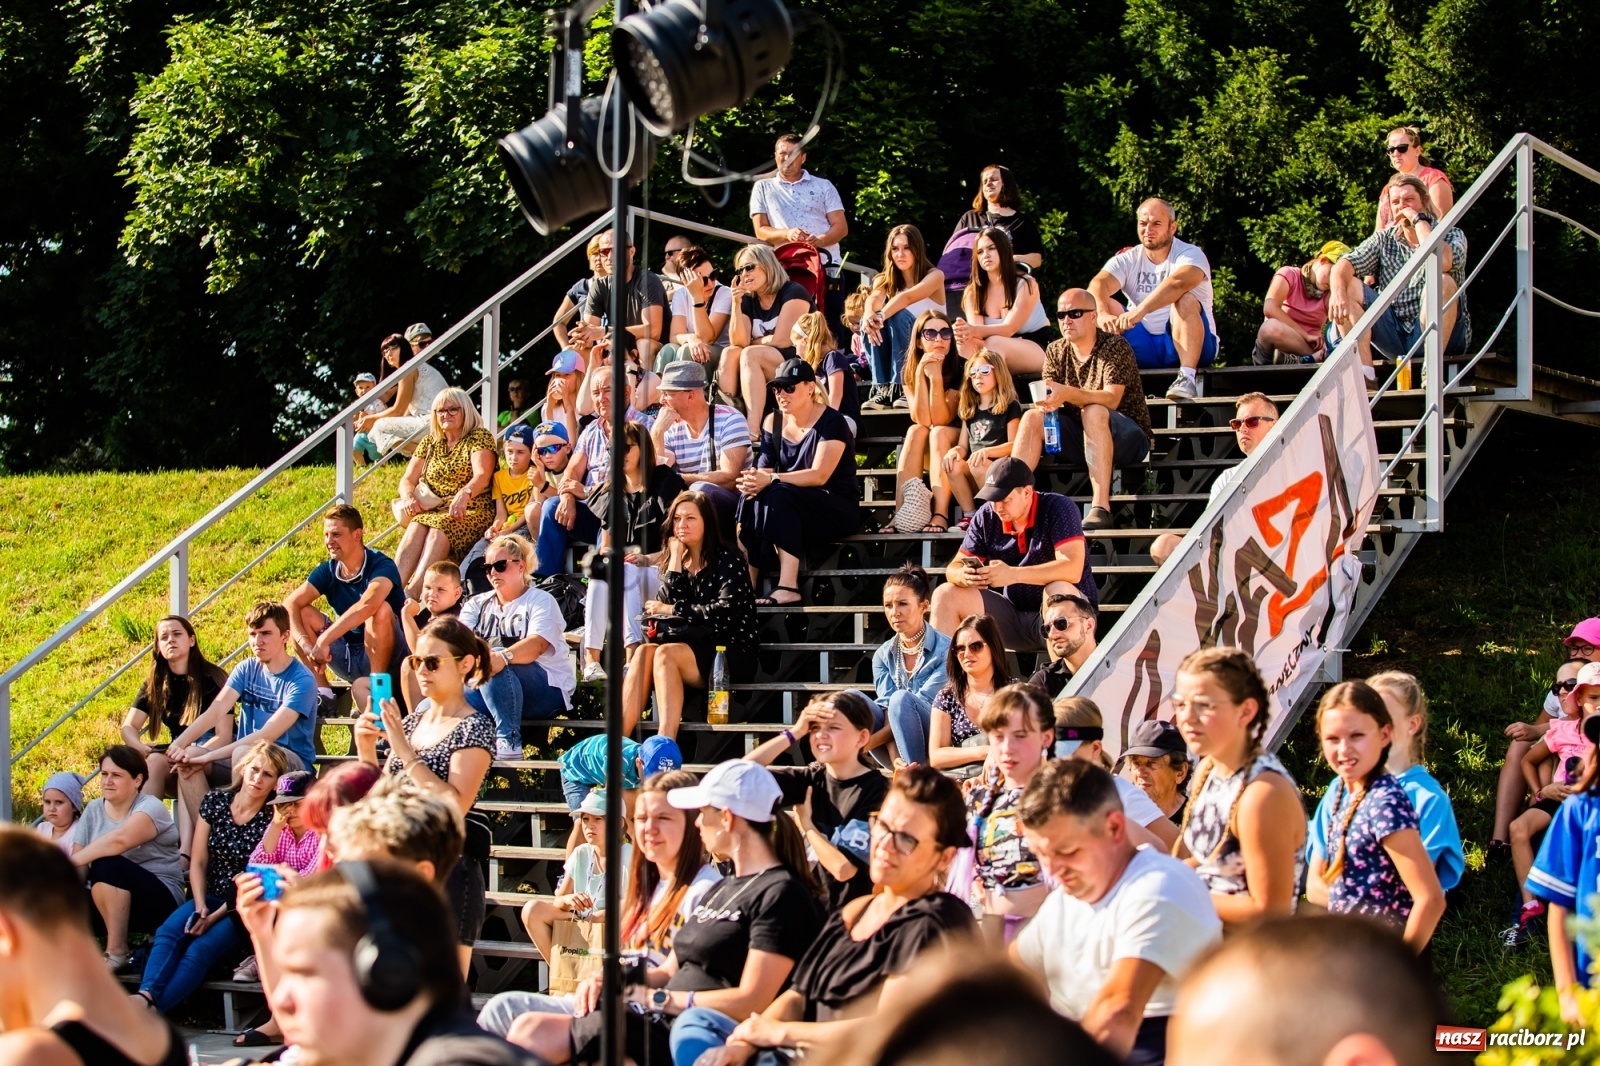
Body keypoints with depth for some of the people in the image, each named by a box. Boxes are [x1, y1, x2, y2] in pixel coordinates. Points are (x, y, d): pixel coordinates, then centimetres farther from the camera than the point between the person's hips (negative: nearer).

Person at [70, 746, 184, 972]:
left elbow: (120, 840, -31)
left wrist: (71, 862, -31)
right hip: (109, 904, 5)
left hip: (158, 902, -5)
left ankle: (117, 951, -24)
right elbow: (78, 857, 0)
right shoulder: (93, 810, 9)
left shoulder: (151, 808, -11)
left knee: (106, 864, -32)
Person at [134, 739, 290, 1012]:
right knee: (169, 932, -28)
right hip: (209, 898, 4)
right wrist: (200, 907, -9)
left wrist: (215, 917, -15)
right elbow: (198, 862, 8)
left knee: (201, 948, -30)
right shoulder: (215, 801, 7)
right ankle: (145, 997, -49)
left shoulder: (273, 819, -4)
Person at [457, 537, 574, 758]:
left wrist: (503, 656, -40)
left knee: (495, 667, -37)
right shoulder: (477, 604, 17)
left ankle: (509, 743, -40)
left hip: (547, 688, -4)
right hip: (487, 690, 4)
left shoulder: (540, 600, 2)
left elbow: (536, 645, -18)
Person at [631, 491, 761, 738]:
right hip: (689, 646, 5)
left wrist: (673, 610, -10)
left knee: (665, 653, -31)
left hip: (732, 656, -5)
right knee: (644, 652, -25)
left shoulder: (728, 560, -2)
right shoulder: (674, 561, 15)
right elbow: (664, 605, 0)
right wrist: (675, 558, -3)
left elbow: (726, 612, -16)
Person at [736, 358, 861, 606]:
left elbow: (819, 475, -22)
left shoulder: (832, 422, -11)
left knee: (780, 495, -33)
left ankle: (788, 586, -40)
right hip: (792, 510, 6)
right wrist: (754, 481, -25)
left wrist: (772, 480, -33)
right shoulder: (773, 423, 8)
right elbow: (764, 469, 0)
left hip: (837, 510, -5)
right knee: (751, 500, -25)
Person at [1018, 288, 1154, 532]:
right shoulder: (1056, 352, 6)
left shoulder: (1115, 346, -12)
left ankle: (1101, 509, -45)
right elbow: (1050, 396, -3)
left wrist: (1068, 394, -41)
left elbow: (1111, 399, -25)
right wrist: (1047, 401, -28)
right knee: (1032, 417, -16)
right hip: (1081, 439, 5)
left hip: (1129, 439, -5)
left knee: (1094, 412, -36)